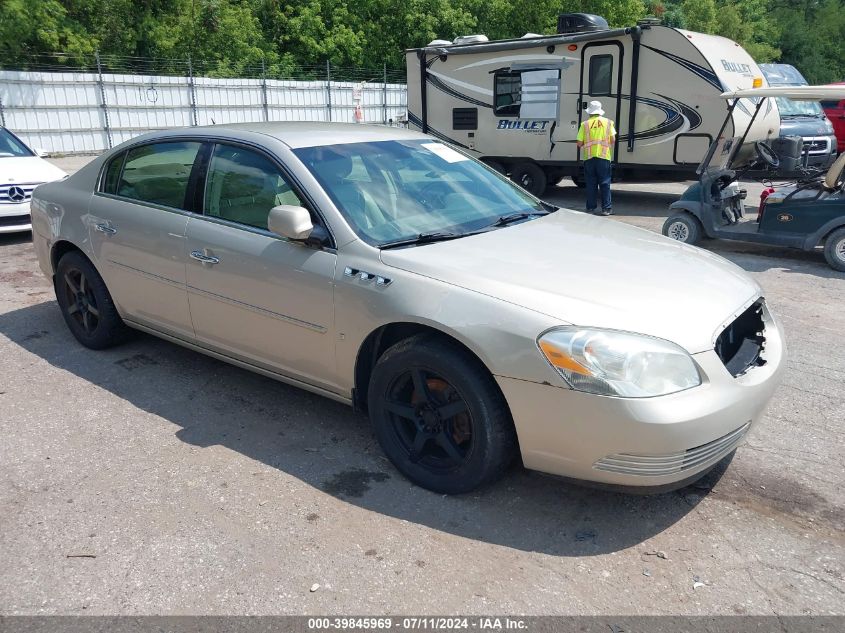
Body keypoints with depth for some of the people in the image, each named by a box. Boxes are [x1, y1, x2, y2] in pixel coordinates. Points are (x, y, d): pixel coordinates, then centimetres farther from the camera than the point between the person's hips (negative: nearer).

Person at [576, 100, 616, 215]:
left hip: (589, 157, 0)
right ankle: (606, 208, 5)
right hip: (604, 156, 0)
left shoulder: (585, 124, 0)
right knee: (605, 183, 5)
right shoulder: (608, 122, 2)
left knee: (591, 184, 7)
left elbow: (579, 143, -2)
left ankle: (590, 208, 10)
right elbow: (613, 140, 0)